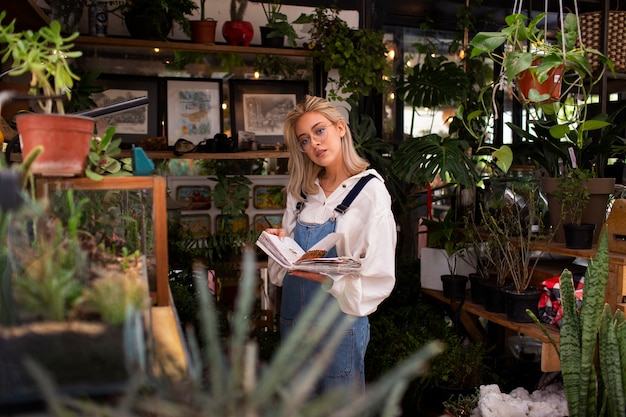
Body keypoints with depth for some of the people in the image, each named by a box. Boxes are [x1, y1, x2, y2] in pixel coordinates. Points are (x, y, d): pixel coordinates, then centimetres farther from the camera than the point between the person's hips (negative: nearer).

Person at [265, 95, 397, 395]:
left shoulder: (370, 191, -12)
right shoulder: (301, 191, 6)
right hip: (293, 313, 6)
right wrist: (279, 241, -7)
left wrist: (329, 279, -30)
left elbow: (380, 278, -15)